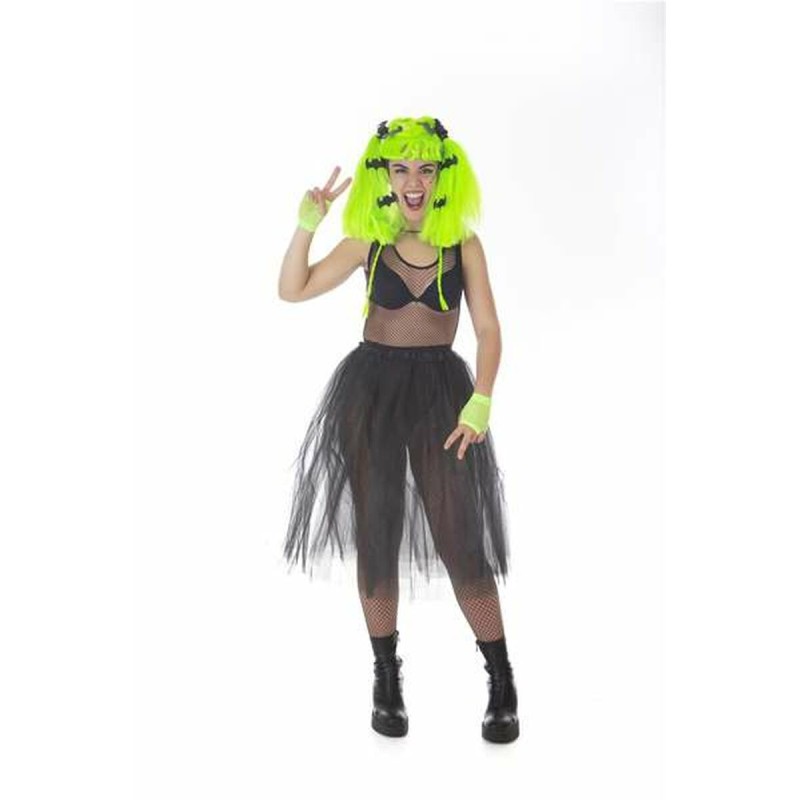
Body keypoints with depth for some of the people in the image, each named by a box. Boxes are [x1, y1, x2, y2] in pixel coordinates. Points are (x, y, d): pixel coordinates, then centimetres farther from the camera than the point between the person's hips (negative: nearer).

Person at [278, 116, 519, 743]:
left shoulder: (464, 244, 2)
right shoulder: (369, 243, 4)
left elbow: (488, 329, -2)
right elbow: (292, 290, -1)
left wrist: (480, 400, -14)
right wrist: (307, 223, -12)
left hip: (440, 388, -1)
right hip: (372, 386, 2)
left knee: (460, 538, -4)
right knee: (376, 535, 6)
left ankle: (503, 686, 10)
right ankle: (387, 679, 21)